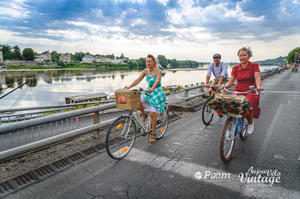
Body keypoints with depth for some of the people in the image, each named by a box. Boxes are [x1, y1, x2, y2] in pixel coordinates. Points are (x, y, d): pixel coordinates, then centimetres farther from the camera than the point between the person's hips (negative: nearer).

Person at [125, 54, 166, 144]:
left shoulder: (158, 71, -13)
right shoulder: (145, 71, 2)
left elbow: (157, 81, -29)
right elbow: (138, 80, -2)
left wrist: (152, 88, -48)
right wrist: (129, 86, -17)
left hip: (158, 93, -5)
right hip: (148, 92, 5)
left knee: (152, 113, -11)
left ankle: (153, 134, 6)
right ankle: (144, 114, 6)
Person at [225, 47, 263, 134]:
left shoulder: (254, 66, 1)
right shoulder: (235, 68, 9)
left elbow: (257, 78, -14)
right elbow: (230, 82, 3)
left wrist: (258, 86, -36)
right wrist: (223, 86, -19)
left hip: (250, 91, -3)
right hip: (238, 91, 3)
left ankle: (250, 122, 6)